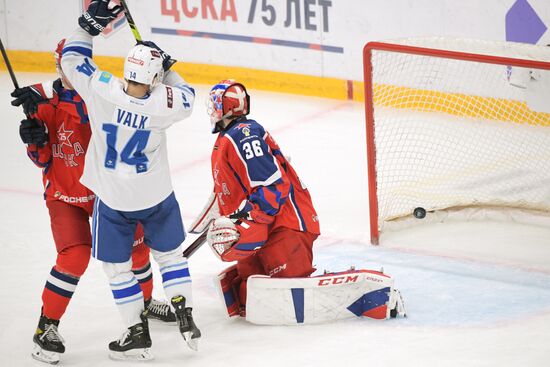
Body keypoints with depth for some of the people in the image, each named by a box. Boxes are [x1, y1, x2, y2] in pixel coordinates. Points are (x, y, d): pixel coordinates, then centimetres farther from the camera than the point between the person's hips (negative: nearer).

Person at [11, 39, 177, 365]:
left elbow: (91, 112, -35)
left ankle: (145, 300, 42)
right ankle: (47, 326, -9)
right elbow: (42, 159, -4)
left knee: (135, 244, 14)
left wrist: (44, 96, -44)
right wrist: (36, 139, -27)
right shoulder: (45, 101, -10)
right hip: (65, 194, -3)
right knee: (75, 255, -20)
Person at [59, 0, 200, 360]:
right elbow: (186, 96, 3)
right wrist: (166, 67, 4)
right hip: (157, 195, 1)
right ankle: (186, 319, 21)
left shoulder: (102, 90, -25)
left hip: (113, 199, -1)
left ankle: (138, 334, 16)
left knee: (117, 266, 13)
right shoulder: (163, 103, -22)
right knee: (170, 253, 22)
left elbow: (71, 59, -8)